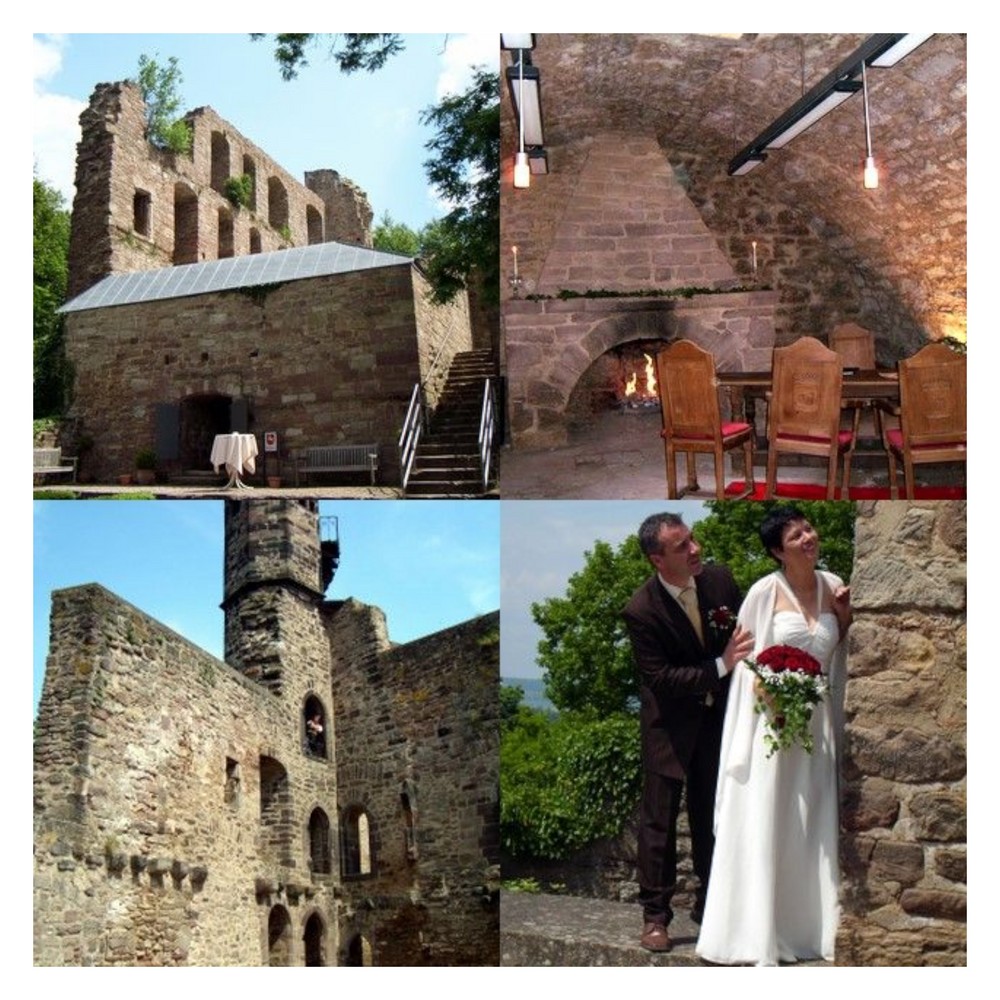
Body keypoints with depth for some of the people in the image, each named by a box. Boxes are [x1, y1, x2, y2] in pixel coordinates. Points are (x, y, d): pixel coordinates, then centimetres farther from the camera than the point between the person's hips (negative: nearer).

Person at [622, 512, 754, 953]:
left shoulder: (720, 579, -10)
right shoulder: (641, 611, -24)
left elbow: (745, 633, 6)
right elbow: (661, 678, -24)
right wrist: (721, 666, -30)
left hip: (719, 714, 4)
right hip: (671, 723, -4)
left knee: (713, 813, 14)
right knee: (659, 816, 2)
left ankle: (710, 901, 29)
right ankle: (655, 914, 14)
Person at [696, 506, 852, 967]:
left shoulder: (832, 585, 4)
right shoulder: (765, 592, -10)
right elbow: (745, 659, -5)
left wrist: (845, 616, -1)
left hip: (818, 721, 5)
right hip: (771, 718, -5)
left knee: (814, 824, 11)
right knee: (764, 824, 0)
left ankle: (811, 923, 23)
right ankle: (757, 930, 10)